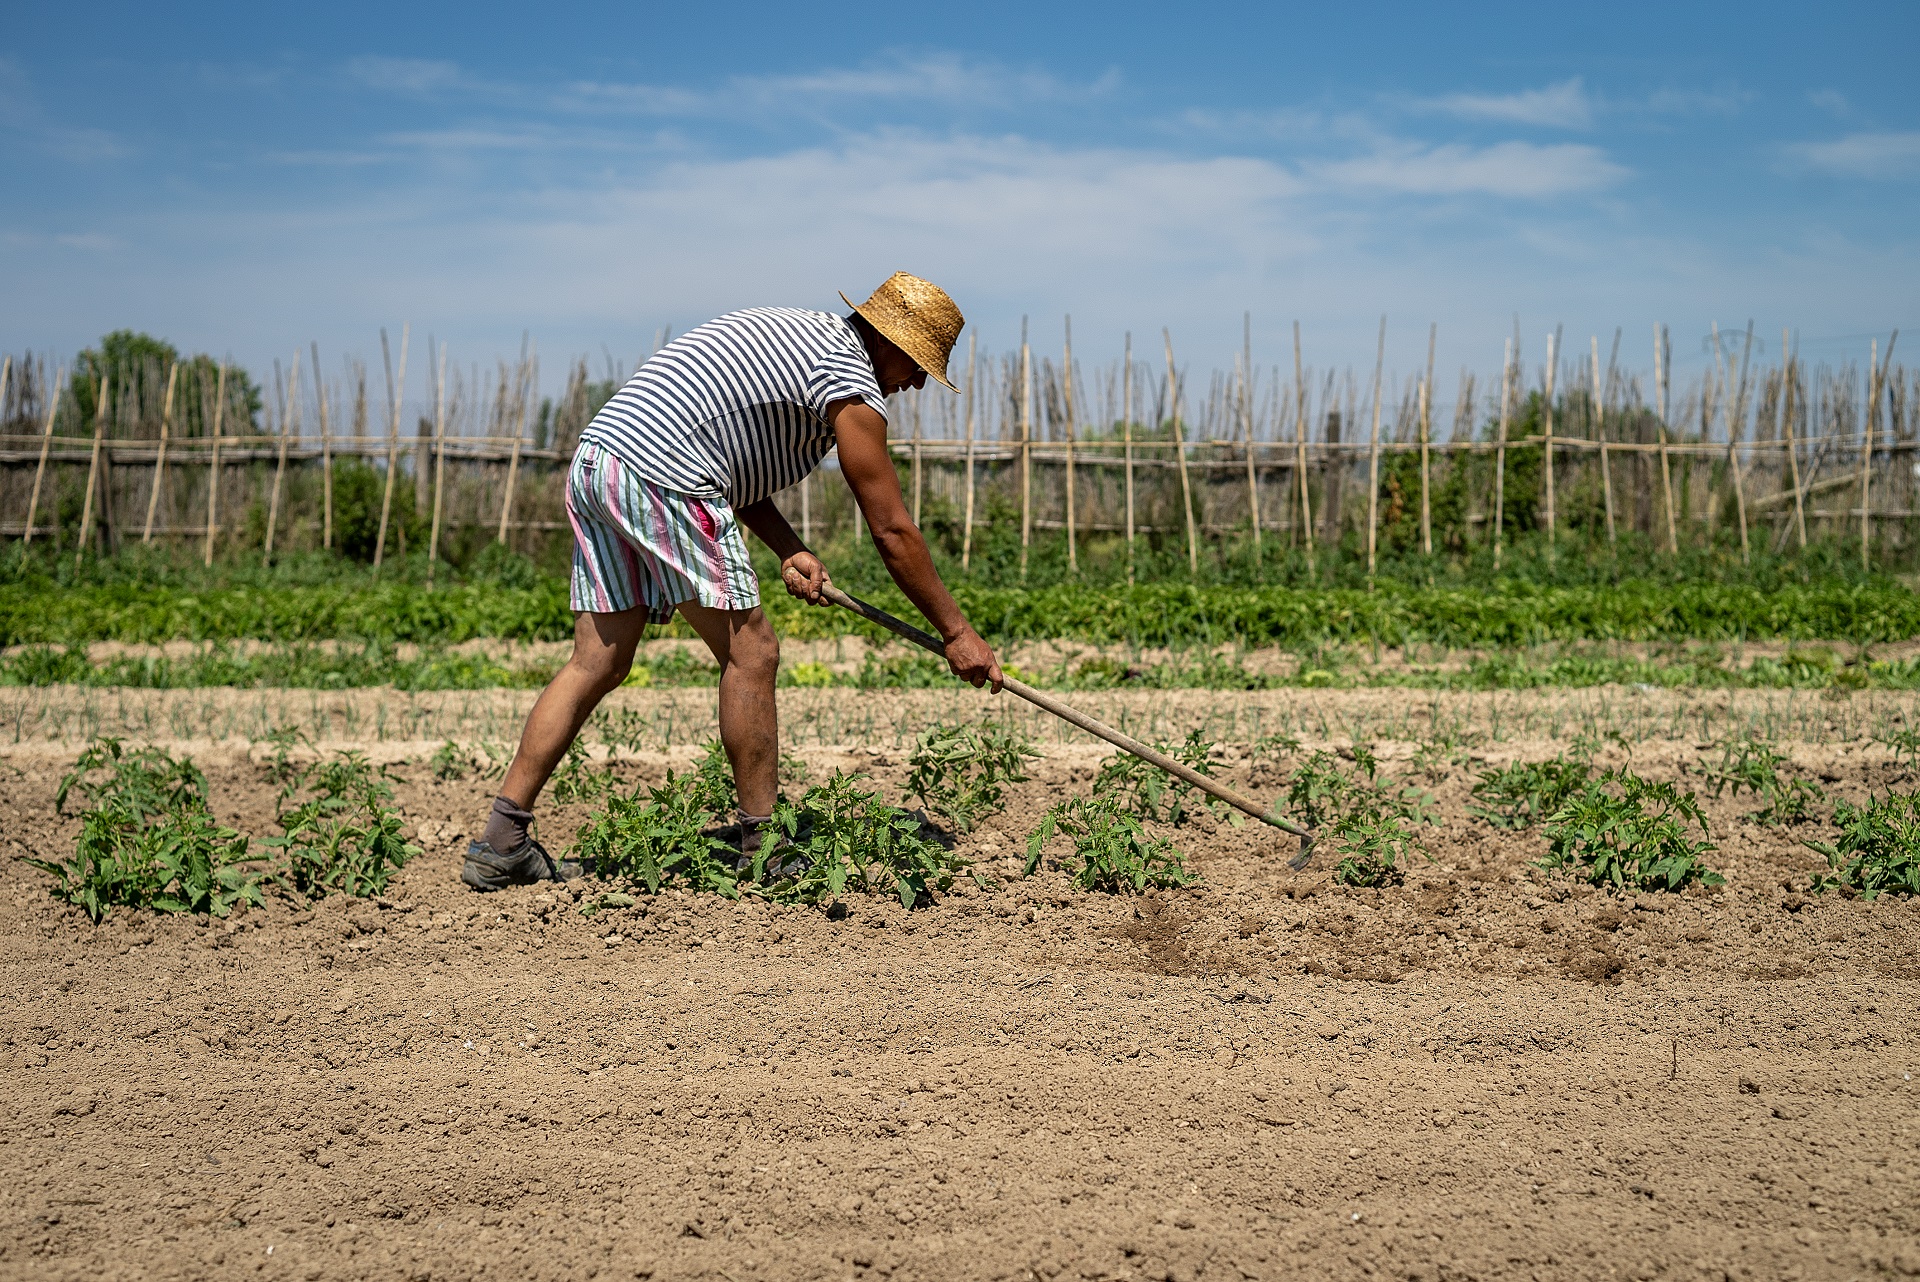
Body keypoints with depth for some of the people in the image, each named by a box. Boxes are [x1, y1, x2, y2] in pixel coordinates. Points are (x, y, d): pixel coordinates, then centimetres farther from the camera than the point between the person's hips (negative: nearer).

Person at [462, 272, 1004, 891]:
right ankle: (762, 846, 4)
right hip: (659, 475, -9)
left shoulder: (791, 332, 27)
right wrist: (956, 632, 8)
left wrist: (789, 551, 12)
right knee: (750, 652, -1)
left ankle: (500, 844, 7)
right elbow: (892, 529, 0)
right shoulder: (853, 385, -1)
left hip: (593, 462, 9)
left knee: (597, 663, 9)